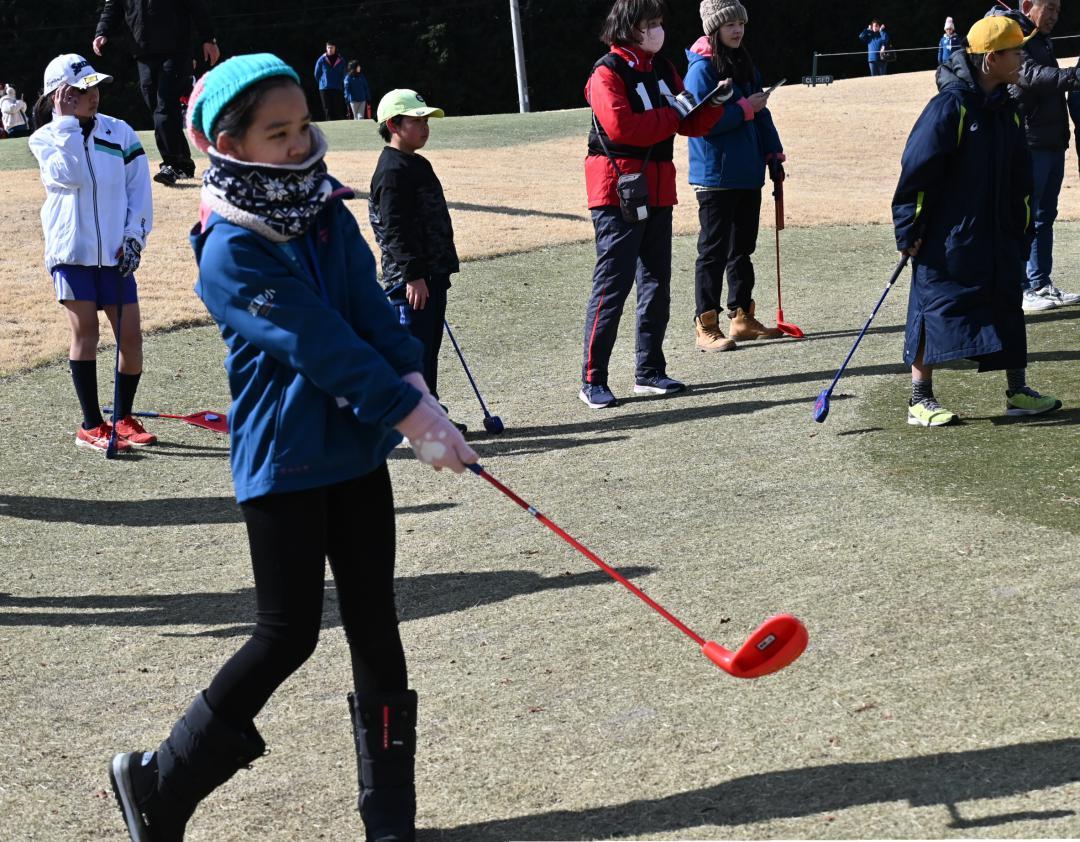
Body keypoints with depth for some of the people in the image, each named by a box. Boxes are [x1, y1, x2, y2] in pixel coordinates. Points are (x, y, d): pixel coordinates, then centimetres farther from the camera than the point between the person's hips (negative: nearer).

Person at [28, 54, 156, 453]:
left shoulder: (120, 132, 6)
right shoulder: (45, 138, 0)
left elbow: (139, 188, 6)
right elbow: (68, 176, -18)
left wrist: (134, 237, -3)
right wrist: (67, 124, -15)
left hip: (115, 252, 2)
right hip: (72, 249, -2)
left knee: (130, 334, 0)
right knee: (85, 330, -3)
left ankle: (123, 418, 17)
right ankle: (91, 426, 4)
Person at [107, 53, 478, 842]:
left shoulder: (329, 216, 4)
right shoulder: (231, 254, -17)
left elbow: (374, 313, -4)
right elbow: (321, 346, -22)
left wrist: (416, 389, -21)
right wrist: (413, 419, -24)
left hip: (357, 451, 6)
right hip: (281, 463, -6)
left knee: (375, 628, 8)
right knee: (288, 635, 0)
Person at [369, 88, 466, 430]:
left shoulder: (418, 165, 17)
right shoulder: (393, 170, -14)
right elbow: (394, 228, -20)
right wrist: (413, 274, -24)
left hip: (431, 273, 10)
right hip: (408, 277, -10)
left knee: (429, 345, 14)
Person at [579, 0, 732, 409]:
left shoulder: (664, 69, 14)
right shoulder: (608, 72, -9)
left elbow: (691, 125, 17)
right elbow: (621, 126, -23)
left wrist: (715, 103, -2)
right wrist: (672, 114, -15)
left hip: (657, 191, 8)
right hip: (619, 191, -8)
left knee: (657, 282, 10)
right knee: (613, 283, -9)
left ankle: (649, 371, 19)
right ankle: (593, 380, -5)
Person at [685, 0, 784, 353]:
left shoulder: (745, 64, 12)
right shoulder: (702, 69, -12)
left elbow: (760, 114, 16)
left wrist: (773, 153, 11)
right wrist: (745, 108, -19)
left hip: (748, 174, 8)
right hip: (716, 175, -8)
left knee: (742, 247, 14)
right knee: (714, 250, -4)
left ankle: (742, 318, 23)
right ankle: (706, 326, 1)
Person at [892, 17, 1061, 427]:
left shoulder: (1005, 109, 8)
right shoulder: (951, 105, -16)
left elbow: (1019, 175, 17)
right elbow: (917, 167, -15)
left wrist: (1022, 229, 16)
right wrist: (909, 231, -14)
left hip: (997, 239, 8)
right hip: (948, 238, -8)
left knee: (1008, 308, 11)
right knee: (938, 310, -2)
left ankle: (1017, 392, 22)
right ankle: (919, 401, 7)